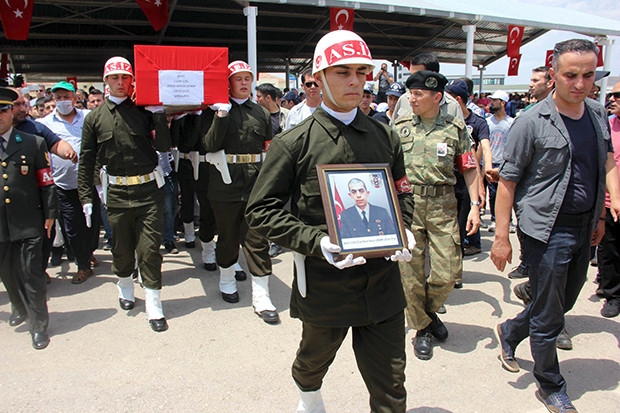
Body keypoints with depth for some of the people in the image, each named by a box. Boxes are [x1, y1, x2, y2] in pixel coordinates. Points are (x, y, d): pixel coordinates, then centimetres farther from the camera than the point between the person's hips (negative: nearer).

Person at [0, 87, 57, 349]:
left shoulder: (34, 143, 1)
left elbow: (46, 183, 1)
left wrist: (50, 215, -1)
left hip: (29, 224, -2)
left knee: (31, 274, 2)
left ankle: (38, 325, 16)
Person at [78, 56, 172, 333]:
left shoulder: (144, 111, 2)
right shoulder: (95, 118, 6)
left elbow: (163, 146, -6)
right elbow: (86, 162, 7)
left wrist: (159, 114, -14)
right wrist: (86, 198, 4)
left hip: (148, 189, -1)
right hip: (116, 193, 2)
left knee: (149, 248, -2)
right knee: (121, 247, 14)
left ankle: (153, 305, 8)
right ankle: (125, 288, 40)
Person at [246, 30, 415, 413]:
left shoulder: (386, 137, 5)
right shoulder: (295, 143, -7)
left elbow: (403, 194, 18)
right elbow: (262, 210, -8)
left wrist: (402, 231, -2)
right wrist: (317, 241, -20)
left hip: (382, 282, 3)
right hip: (324, 280, -2)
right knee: (315, 360, 25)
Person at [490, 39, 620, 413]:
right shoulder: (532, 122, -13)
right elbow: (508, 180, -12)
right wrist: (502, 237, -13)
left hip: (585, 228, 7)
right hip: (547, 230, -7)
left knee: (564, 301, 20)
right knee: (549, 316, 5)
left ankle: (510, 331, 45)